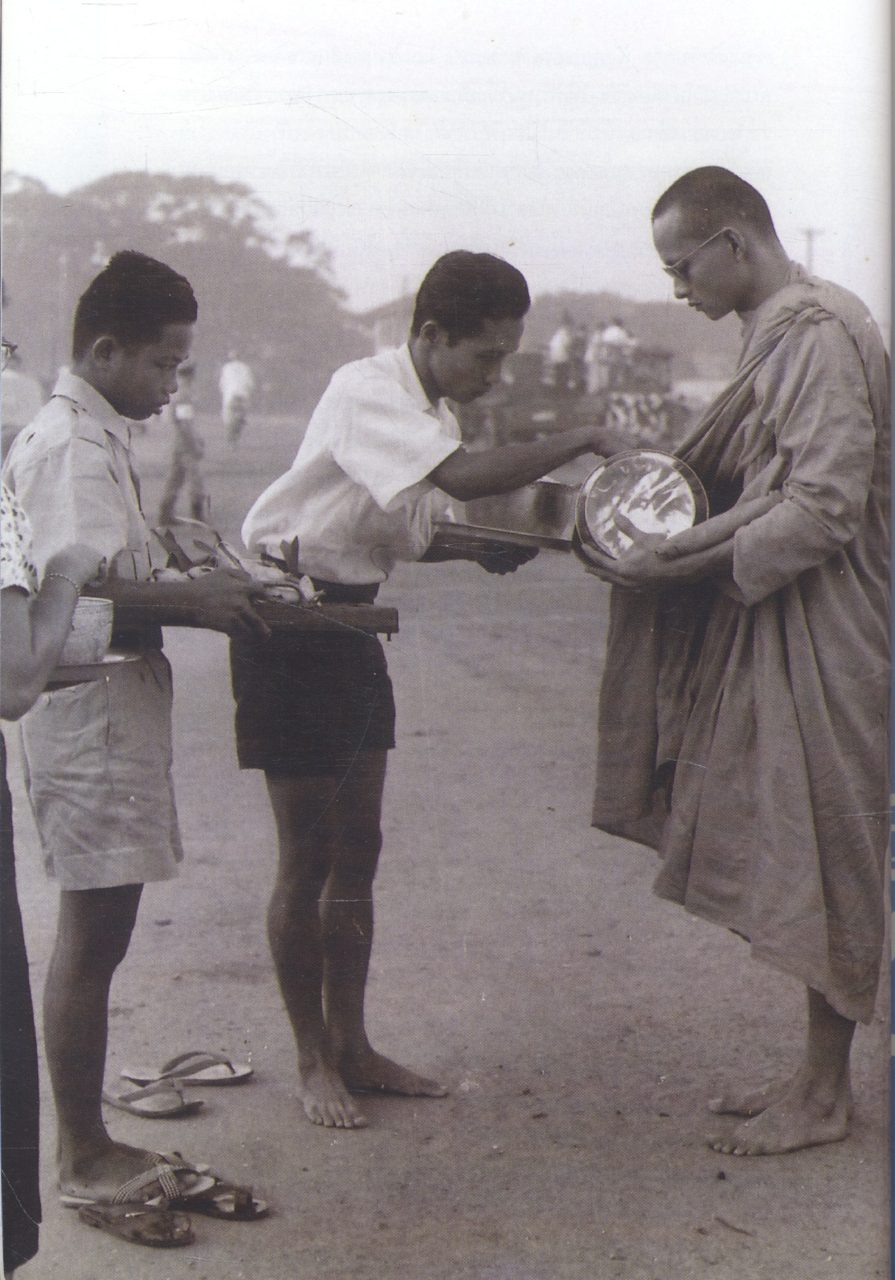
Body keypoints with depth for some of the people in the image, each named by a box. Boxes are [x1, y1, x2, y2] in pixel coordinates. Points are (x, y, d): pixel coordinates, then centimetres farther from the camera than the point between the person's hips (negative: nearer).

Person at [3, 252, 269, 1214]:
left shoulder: (94, 437, 16)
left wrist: (192, 592, 8)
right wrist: (190, 603, -15)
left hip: (113, 711, 10)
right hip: (90, 713, -10)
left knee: (97, 932, 14)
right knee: (93, 936, -1)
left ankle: (89, 1143, 23)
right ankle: (84, 1159, 11)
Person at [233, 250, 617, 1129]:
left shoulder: (431, 414, 8)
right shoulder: (364, 391, -20)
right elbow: (461, 477, -35)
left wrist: (480, 548, -2)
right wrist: (582, 441, -28)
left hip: (350, 619, 9)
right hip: (290, 620, -9)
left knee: (357, 850, 12)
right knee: (306, 859, 0)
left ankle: (350, 1047, 24)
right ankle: (312, 1061, 15)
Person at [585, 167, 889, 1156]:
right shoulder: (779, 333, 14)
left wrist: (681, 562, -20)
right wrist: (662, 538, 5)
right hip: (775, 629, 10)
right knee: (791, 862, 13)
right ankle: (814, 1072, 25)